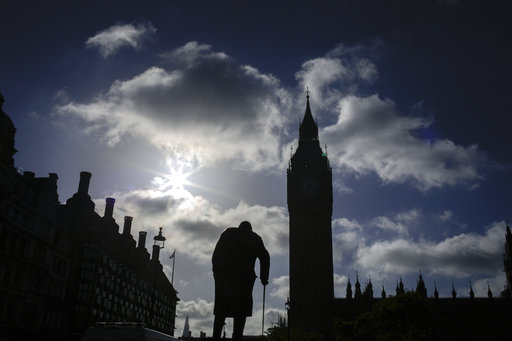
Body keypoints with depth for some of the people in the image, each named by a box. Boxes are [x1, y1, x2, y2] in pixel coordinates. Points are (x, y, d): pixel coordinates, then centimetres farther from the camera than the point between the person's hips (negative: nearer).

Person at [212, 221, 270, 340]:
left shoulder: (228, 233, 17)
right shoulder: (255, 238, 16)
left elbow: (216, 253, 6)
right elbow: (265, 257, 8)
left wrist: (216, 271, 5)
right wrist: (264, 278, 12)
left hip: (223, 275, 1)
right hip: (244, 277, -1)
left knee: (221, 309, 7)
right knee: (241, 310, 2)